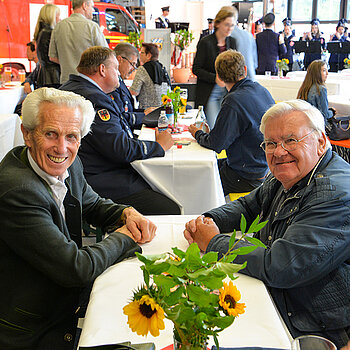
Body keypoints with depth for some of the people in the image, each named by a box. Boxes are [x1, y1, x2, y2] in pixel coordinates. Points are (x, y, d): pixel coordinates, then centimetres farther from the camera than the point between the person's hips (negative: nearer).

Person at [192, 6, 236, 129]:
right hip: (208, 93, -4)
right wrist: (215, 78, -19)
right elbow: (196, 69, -8)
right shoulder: (205, 42, -8)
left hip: (226, 91, 5)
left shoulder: (232, 42, 8)